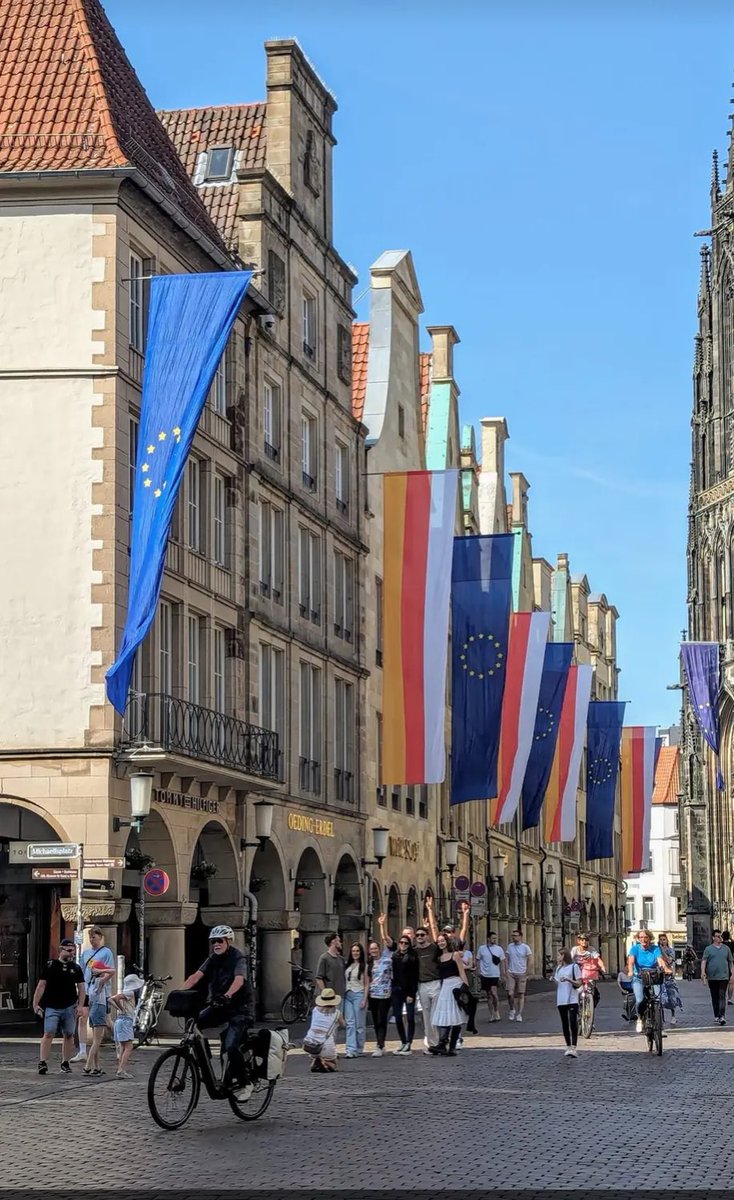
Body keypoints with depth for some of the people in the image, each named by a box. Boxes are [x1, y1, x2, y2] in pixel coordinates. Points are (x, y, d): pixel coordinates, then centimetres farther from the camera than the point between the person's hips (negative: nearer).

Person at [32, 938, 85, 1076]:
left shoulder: (76, 968, 10)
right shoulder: (50, 965, 1)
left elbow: (81, 987, 10)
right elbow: (41, 985, 1)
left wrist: (80, 1005, -1)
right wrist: (35, 1004, -4)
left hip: (70, 1007, 3)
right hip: (52, 1007, -3)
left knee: (68, 1035, 6)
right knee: (49, 1034, -11)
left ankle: (65, 1063, 15)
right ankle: (42, 1062, -12)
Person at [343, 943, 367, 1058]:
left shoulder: (364, 966, 2)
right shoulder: (348, 966, 13)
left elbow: (366, 984, -1)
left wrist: (364, 999, -9)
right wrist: (342, 996, 5)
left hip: (358, 995, -4)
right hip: (347, 995, 4)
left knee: (359, 1024, 0)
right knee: (350, 1023, -4)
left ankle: (359, 1049, 9)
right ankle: (351, 1049, -8)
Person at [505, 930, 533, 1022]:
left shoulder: (525, 947, -4)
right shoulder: (510, 946, 5)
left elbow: (530, 960, -3)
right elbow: (506, 959, 10)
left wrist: (526, 973, -7)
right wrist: (506, 970, -1)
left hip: (521, 974, -2)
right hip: (511, 973, 2)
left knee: (521, 995, 3)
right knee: (510, 993, -9)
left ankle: (519, 1014, 10)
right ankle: (512, 1009, 15)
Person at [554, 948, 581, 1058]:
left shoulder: (574, 967, -3)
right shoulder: (559, 968, 16)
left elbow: (578, 983, -5)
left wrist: (568, 979, -20)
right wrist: (554, 980, 1)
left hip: (572, 1000, -6)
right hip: (561, 1001, 6)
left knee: (573, 1023, -13)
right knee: (565, 1024, 8)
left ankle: (574, 1048, -16)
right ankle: (568, 1047, 14)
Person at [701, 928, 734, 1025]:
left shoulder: (726, 948, 10)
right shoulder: (708, 949, 5)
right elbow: (704, 961, -4)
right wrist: (703, 972, -19)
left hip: (724, 977, 0)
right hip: (712, 977, 0)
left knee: (722, 996, -10)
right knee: (715, 997, 8)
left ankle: (722, 1016, -19)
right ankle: (716, 1015, 18)